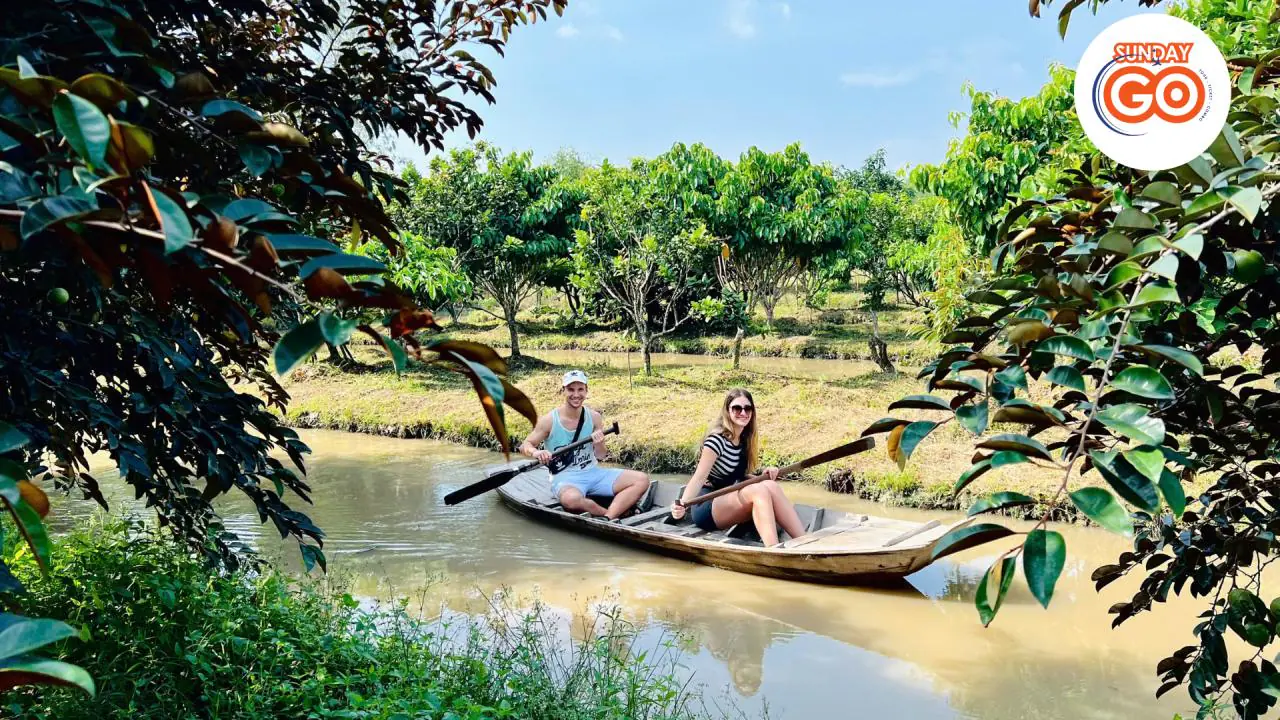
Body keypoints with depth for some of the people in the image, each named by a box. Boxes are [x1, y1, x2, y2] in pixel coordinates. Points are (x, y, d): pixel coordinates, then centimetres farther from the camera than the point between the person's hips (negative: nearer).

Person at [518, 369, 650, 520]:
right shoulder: (549, 421, -9)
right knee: (571, 499, -42)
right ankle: (618, 512, -18)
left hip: (593, 472, 5)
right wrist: (535, 452, -25)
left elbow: (600, 455, 8)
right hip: (565, 478, -4)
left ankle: (607, 519, -30)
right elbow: (524, 446, -2)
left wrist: (599, 445, -16)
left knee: (642, 480, -14)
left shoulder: (594, 417, 0)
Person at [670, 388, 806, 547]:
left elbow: (738, 478, 10)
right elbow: (699, 478, -23)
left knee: (771, 486, -19)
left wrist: (762, 476, -8)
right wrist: (683, 504, -40)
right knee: (759, 490, -31)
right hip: (706, 510, -7)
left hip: (727, 502, 7)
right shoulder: (717, 439, -16)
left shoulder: (744, 440, 8)